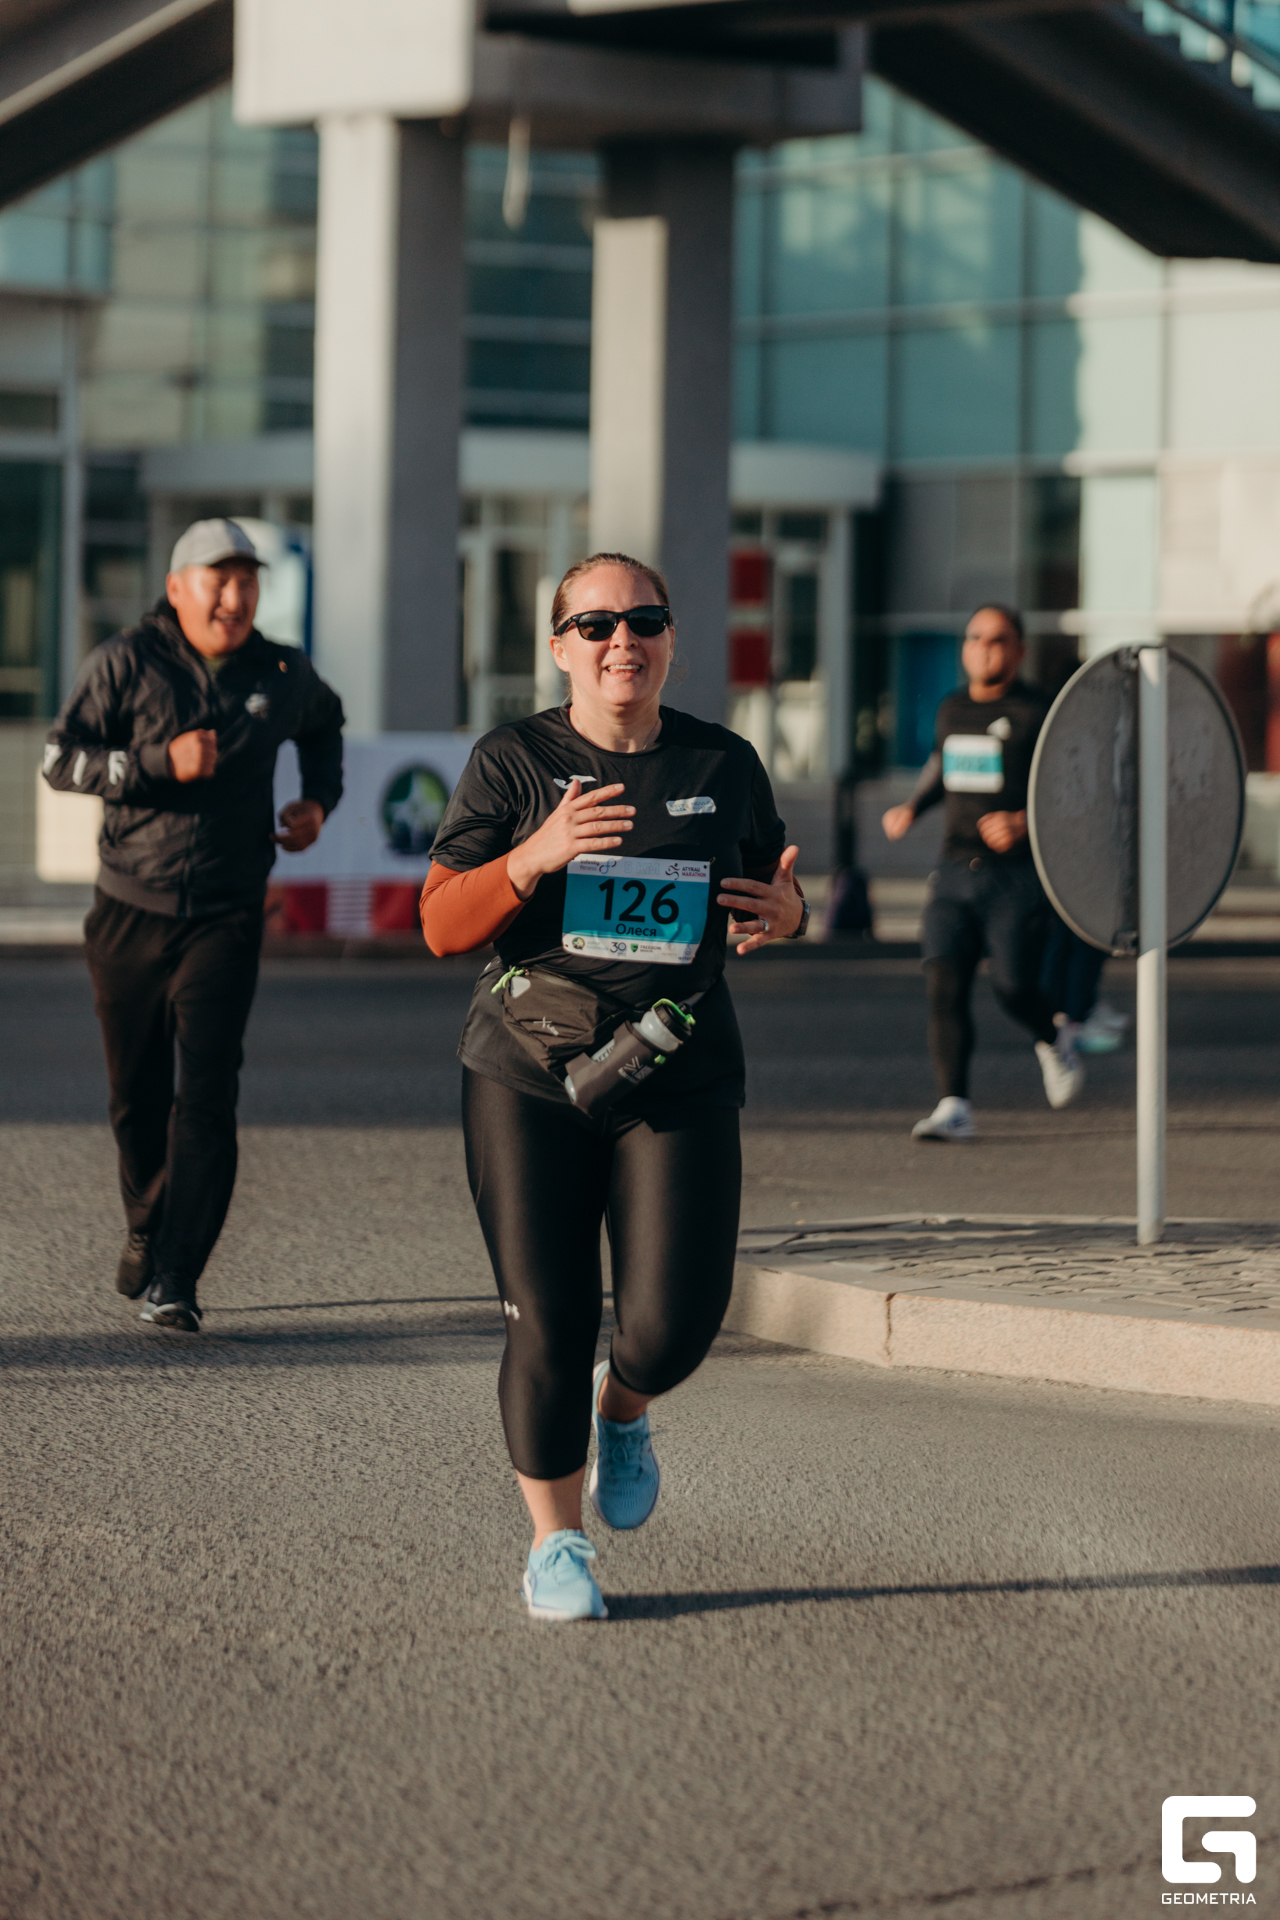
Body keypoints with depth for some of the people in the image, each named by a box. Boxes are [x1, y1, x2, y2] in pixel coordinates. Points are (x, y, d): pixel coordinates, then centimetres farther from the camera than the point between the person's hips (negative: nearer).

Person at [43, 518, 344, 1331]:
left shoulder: (283, 675, 6)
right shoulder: (127, 663, -2)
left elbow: (325, 725, 29)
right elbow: (61, 760, -8)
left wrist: (320, 799, 12)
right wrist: (160, 763, -20)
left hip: (227, 919, 0)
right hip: (130, 913, 0)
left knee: (207, 1095, -14)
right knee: (137, 1097, 10)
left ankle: (174, 1281, -16)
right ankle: (148, 1230, 36)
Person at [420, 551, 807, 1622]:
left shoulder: (726, 766, 7)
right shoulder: (515, 762, 0)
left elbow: (777, 894, 19)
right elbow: (442, 926, -4)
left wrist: (787, 914, -6)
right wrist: (535, 857, -22)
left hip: (680, 1088, 1)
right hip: (529, 1084, -1)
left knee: (674, 1320, -10)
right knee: (548, 1326, -1)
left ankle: (624, 1410, 27)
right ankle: (555, 1548, 16)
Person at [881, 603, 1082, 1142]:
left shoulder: (1037, 715, -6)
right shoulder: (952, 709, 12)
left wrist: (1024, 822, -23)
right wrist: (910, 809, 16)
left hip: (1016, 876, -5)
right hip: (956, 873, 5)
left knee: (1013, 989, -9)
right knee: (944, 982, -11)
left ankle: (1053, 1040, 26)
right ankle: (954, 1107, -11)